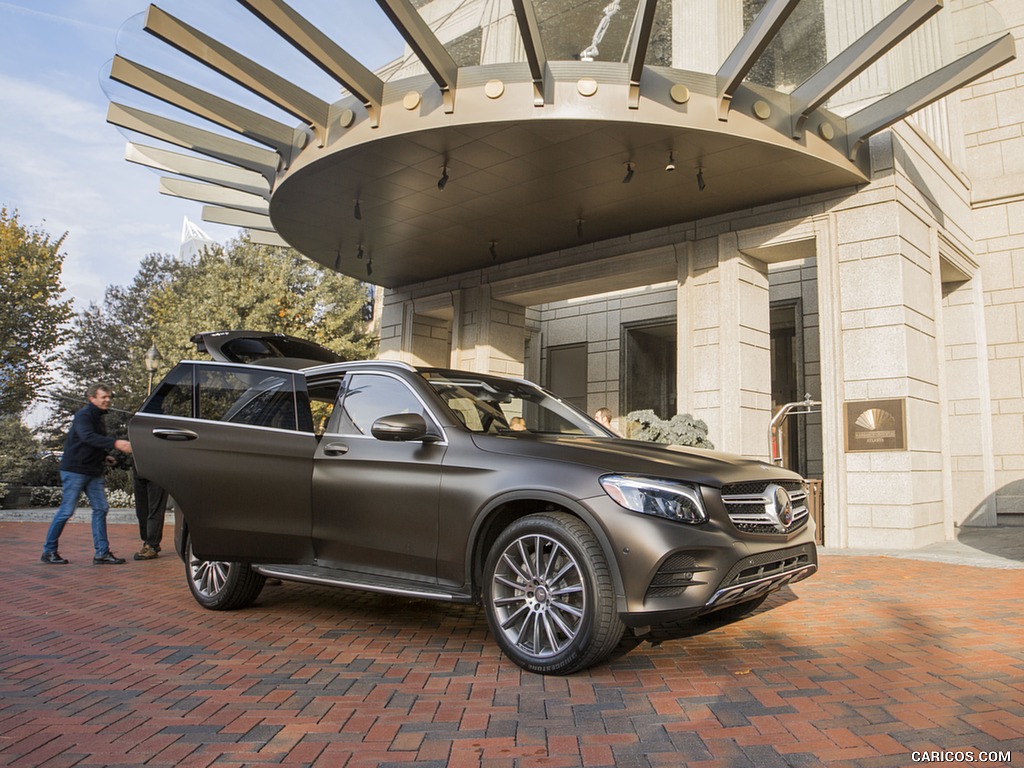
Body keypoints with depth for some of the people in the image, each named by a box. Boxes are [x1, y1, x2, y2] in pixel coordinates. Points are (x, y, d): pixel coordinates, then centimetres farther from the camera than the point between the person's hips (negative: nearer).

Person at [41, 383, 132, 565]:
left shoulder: (99, 418, 14)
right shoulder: (83, 416, -13)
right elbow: (88, 437, -33)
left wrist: (104, 457, 5)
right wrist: (115, 444, -43)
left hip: (94, 472, 8)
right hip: (75, 470, -8)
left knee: (101, 508, 2)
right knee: (66, 510, -2)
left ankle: (102, 553, 4)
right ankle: (49, 551, 13)